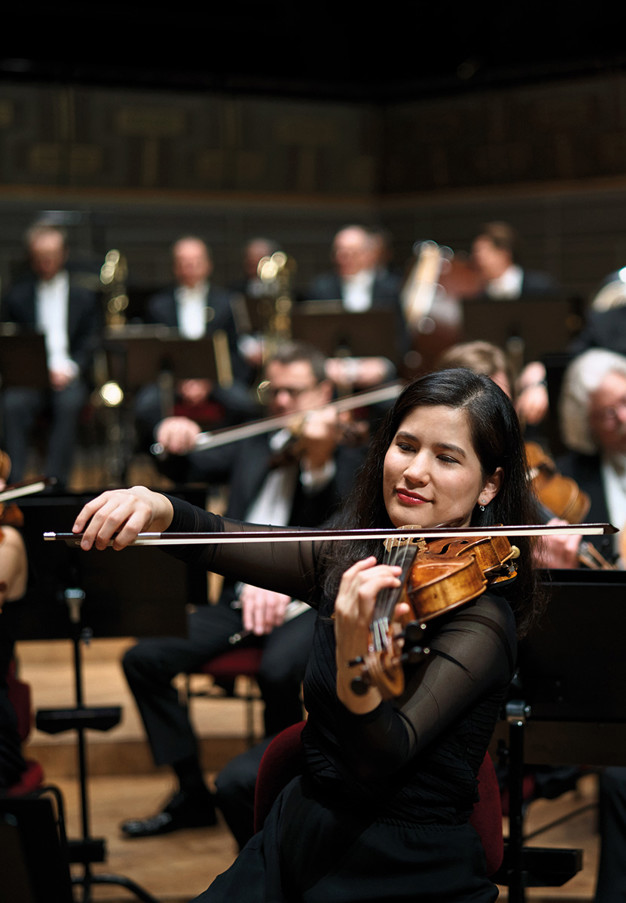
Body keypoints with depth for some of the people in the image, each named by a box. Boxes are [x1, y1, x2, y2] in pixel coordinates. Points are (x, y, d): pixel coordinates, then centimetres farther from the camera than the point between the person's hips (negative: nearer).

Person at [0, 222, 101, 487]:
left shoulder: (84, 297, 17)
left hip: (69, 375, 0)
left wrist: (69, 369, -11)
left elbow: (90, 345, 9)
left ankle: (55, 478, -36)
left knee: (69, 402, -36)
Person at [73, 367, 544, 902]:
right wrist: (159, 510, -16)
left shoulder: (479, 616, -16)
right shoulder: (347, 561, 4)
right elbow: (215, 540, 5)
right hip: (294, 847, 5)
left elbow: (380, 761, -27)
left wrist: (355, 660, -46)